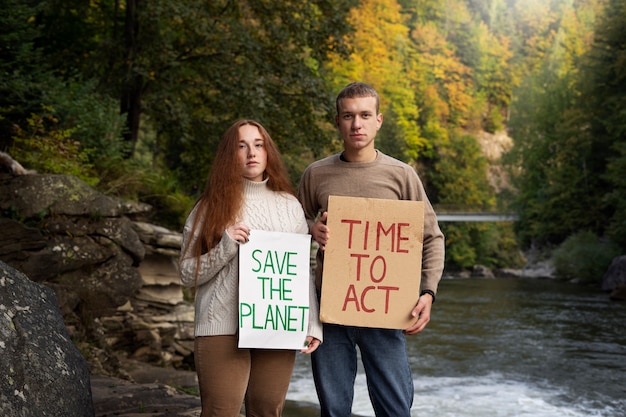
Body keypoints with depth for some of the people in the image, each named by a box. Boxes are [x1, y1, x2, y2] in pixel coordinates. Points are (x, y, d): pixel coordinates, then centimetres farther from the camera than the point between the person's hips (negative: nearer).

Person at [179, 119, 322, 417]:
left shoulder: (289, 205, 10)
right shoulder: (212, 206, 3)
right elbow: (188, 274, 1)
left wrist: (312, 325, 2)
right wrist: (225, 247, -14)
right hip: (223, 330, -2)